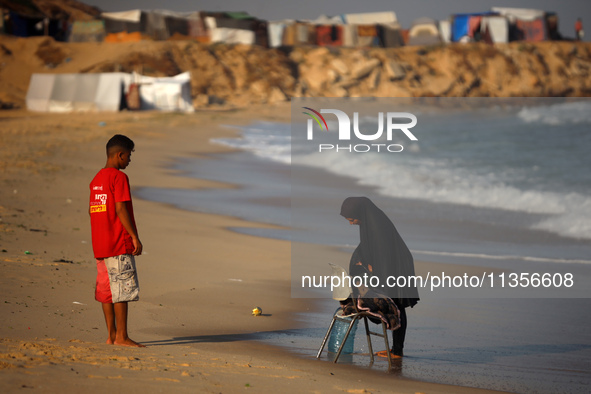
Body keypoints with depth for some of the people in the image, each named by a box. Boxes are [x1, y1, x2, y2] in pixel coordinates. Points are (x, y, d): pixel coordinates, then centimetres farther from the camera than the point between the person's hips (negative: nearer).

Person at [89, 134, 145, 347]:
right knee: (123, 289, -6)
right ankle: (121, 336, -7)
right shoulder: (119, 177, -11)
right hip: (119, 243, -9)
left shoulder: (96, 179, 15)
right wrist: (134, 236, -14)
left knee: (106, 289, 9)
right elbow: (120, 209, -18)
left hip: (100, 244, 9)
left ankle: (112, 335, 13)